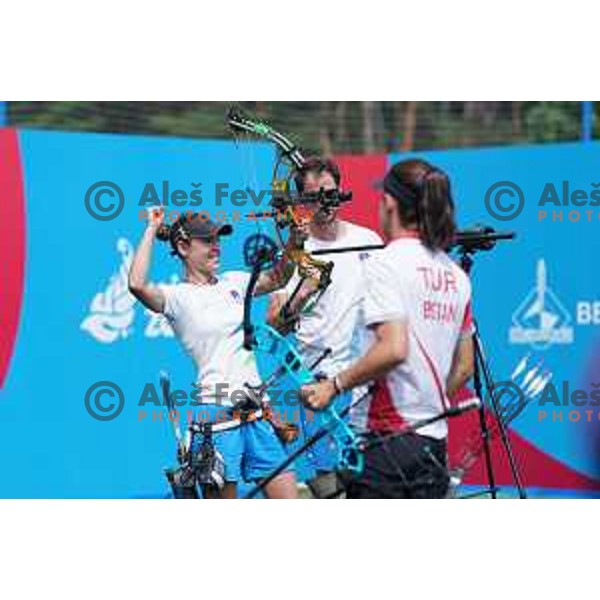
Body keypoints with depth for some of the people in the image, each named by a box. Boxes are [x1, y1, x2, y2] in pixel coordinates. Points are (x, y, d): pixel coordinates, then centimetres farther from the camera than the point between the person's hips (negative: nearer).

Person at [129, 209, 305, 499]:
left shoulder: (232, 283, 14)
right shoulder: (178, 297, -5)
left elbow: (278, 277, 23)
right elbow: (137, 285, -23)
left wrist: (295, 235, 6)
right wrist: (152, 229, -13)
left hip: (256, 410, 6)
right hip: (217, 409, -6)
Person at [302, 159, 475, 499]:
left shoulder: (387, 263, -11)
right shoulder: (456, 275, 11)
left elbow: (393, 349, -23)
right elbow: (464, 368, 16)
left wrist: (336, 385, -14)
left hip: (386, 436, -7)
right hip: (434, 440, 7)